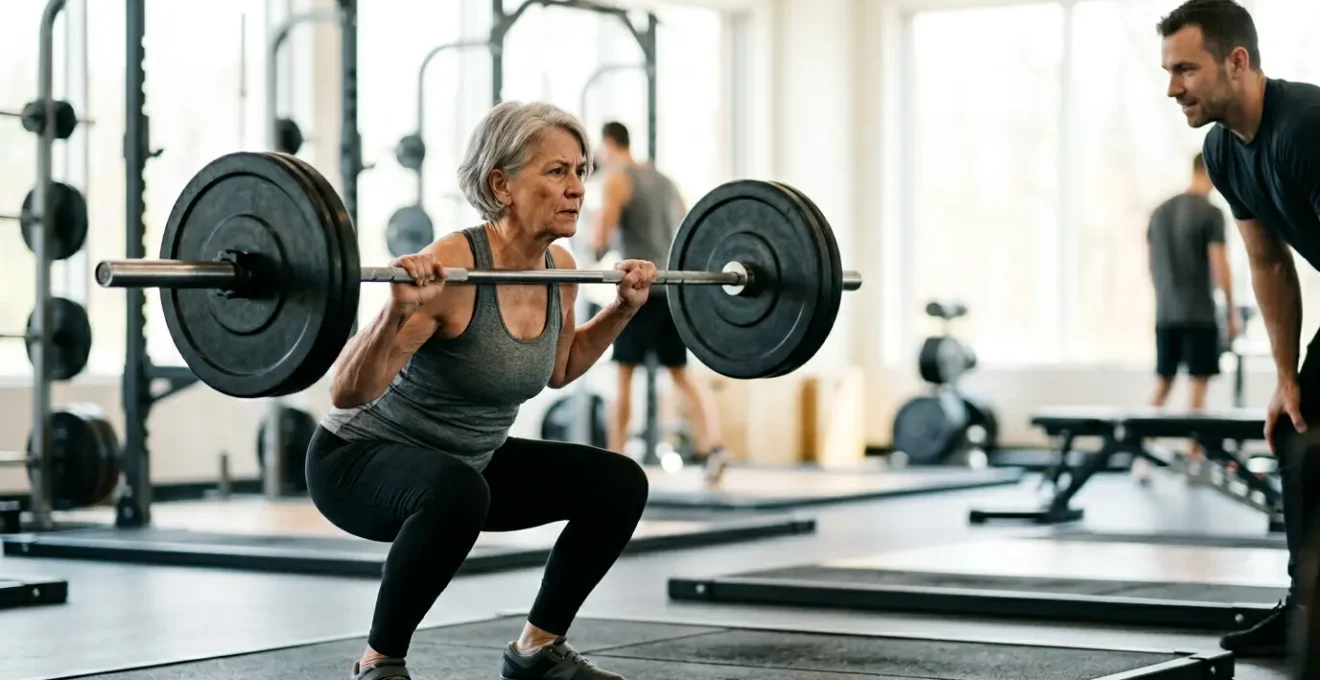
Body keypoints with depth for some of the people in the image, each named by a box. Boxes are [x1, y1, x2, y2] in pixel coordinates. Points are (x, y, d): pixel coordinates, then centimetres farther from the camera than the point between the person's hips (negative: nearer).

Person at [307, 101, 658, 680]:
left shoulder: (559, 268, -6)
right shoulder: (450, 266, -29)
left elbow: (556, 369, 15)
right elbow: (346, 394, -29)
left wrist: (623, 308, 6)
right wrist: (398, 312, -44)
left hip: (471, 459, 8)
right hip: (360, 459, -7)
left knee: (617, 484, -4)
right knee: (455, 492, -38)